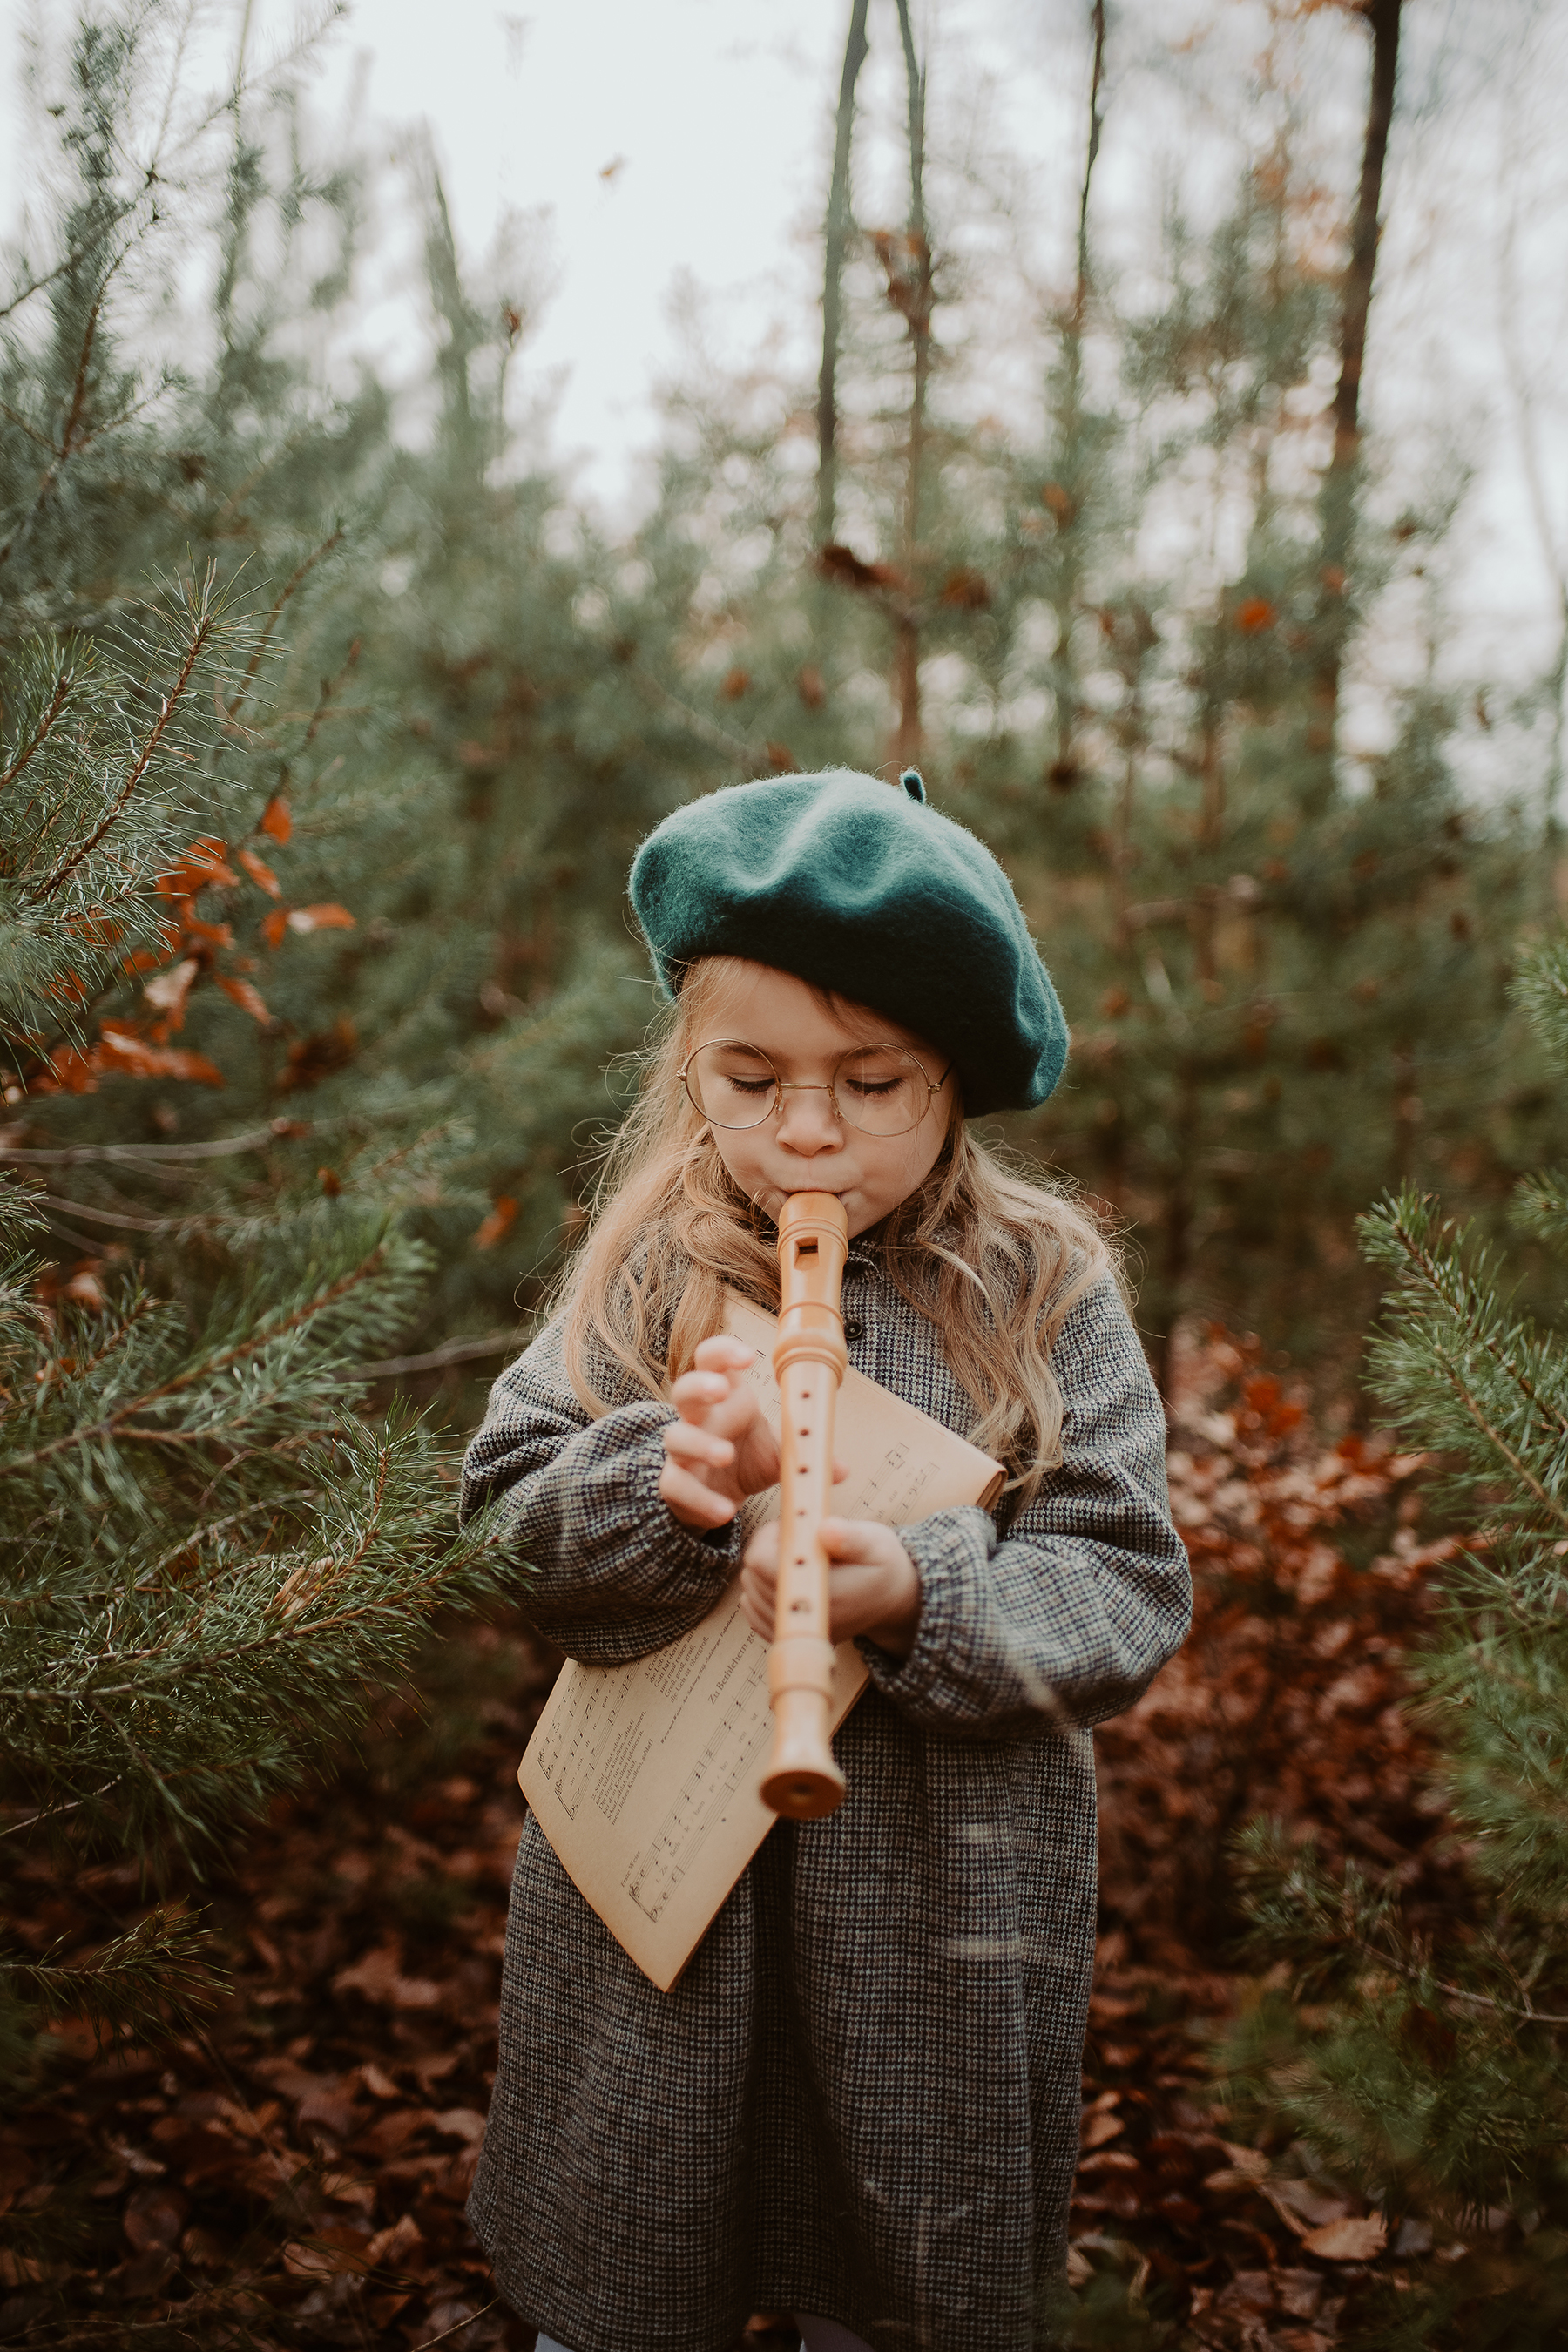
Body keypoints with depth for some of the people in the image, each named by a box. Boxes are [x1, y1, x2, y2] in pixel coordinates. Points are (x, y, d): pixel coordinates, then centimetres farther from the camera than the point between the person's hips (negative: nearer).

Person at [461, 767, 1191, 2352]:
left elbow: (1126, 1588, -10)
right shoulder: (647, 1269, -3)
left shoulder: (1043, 1286, -7)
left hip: (949, 1913, 0)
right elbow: (506, 1532, -6)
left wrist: (923, 1601, -27)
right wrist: (669, 1479, -25)